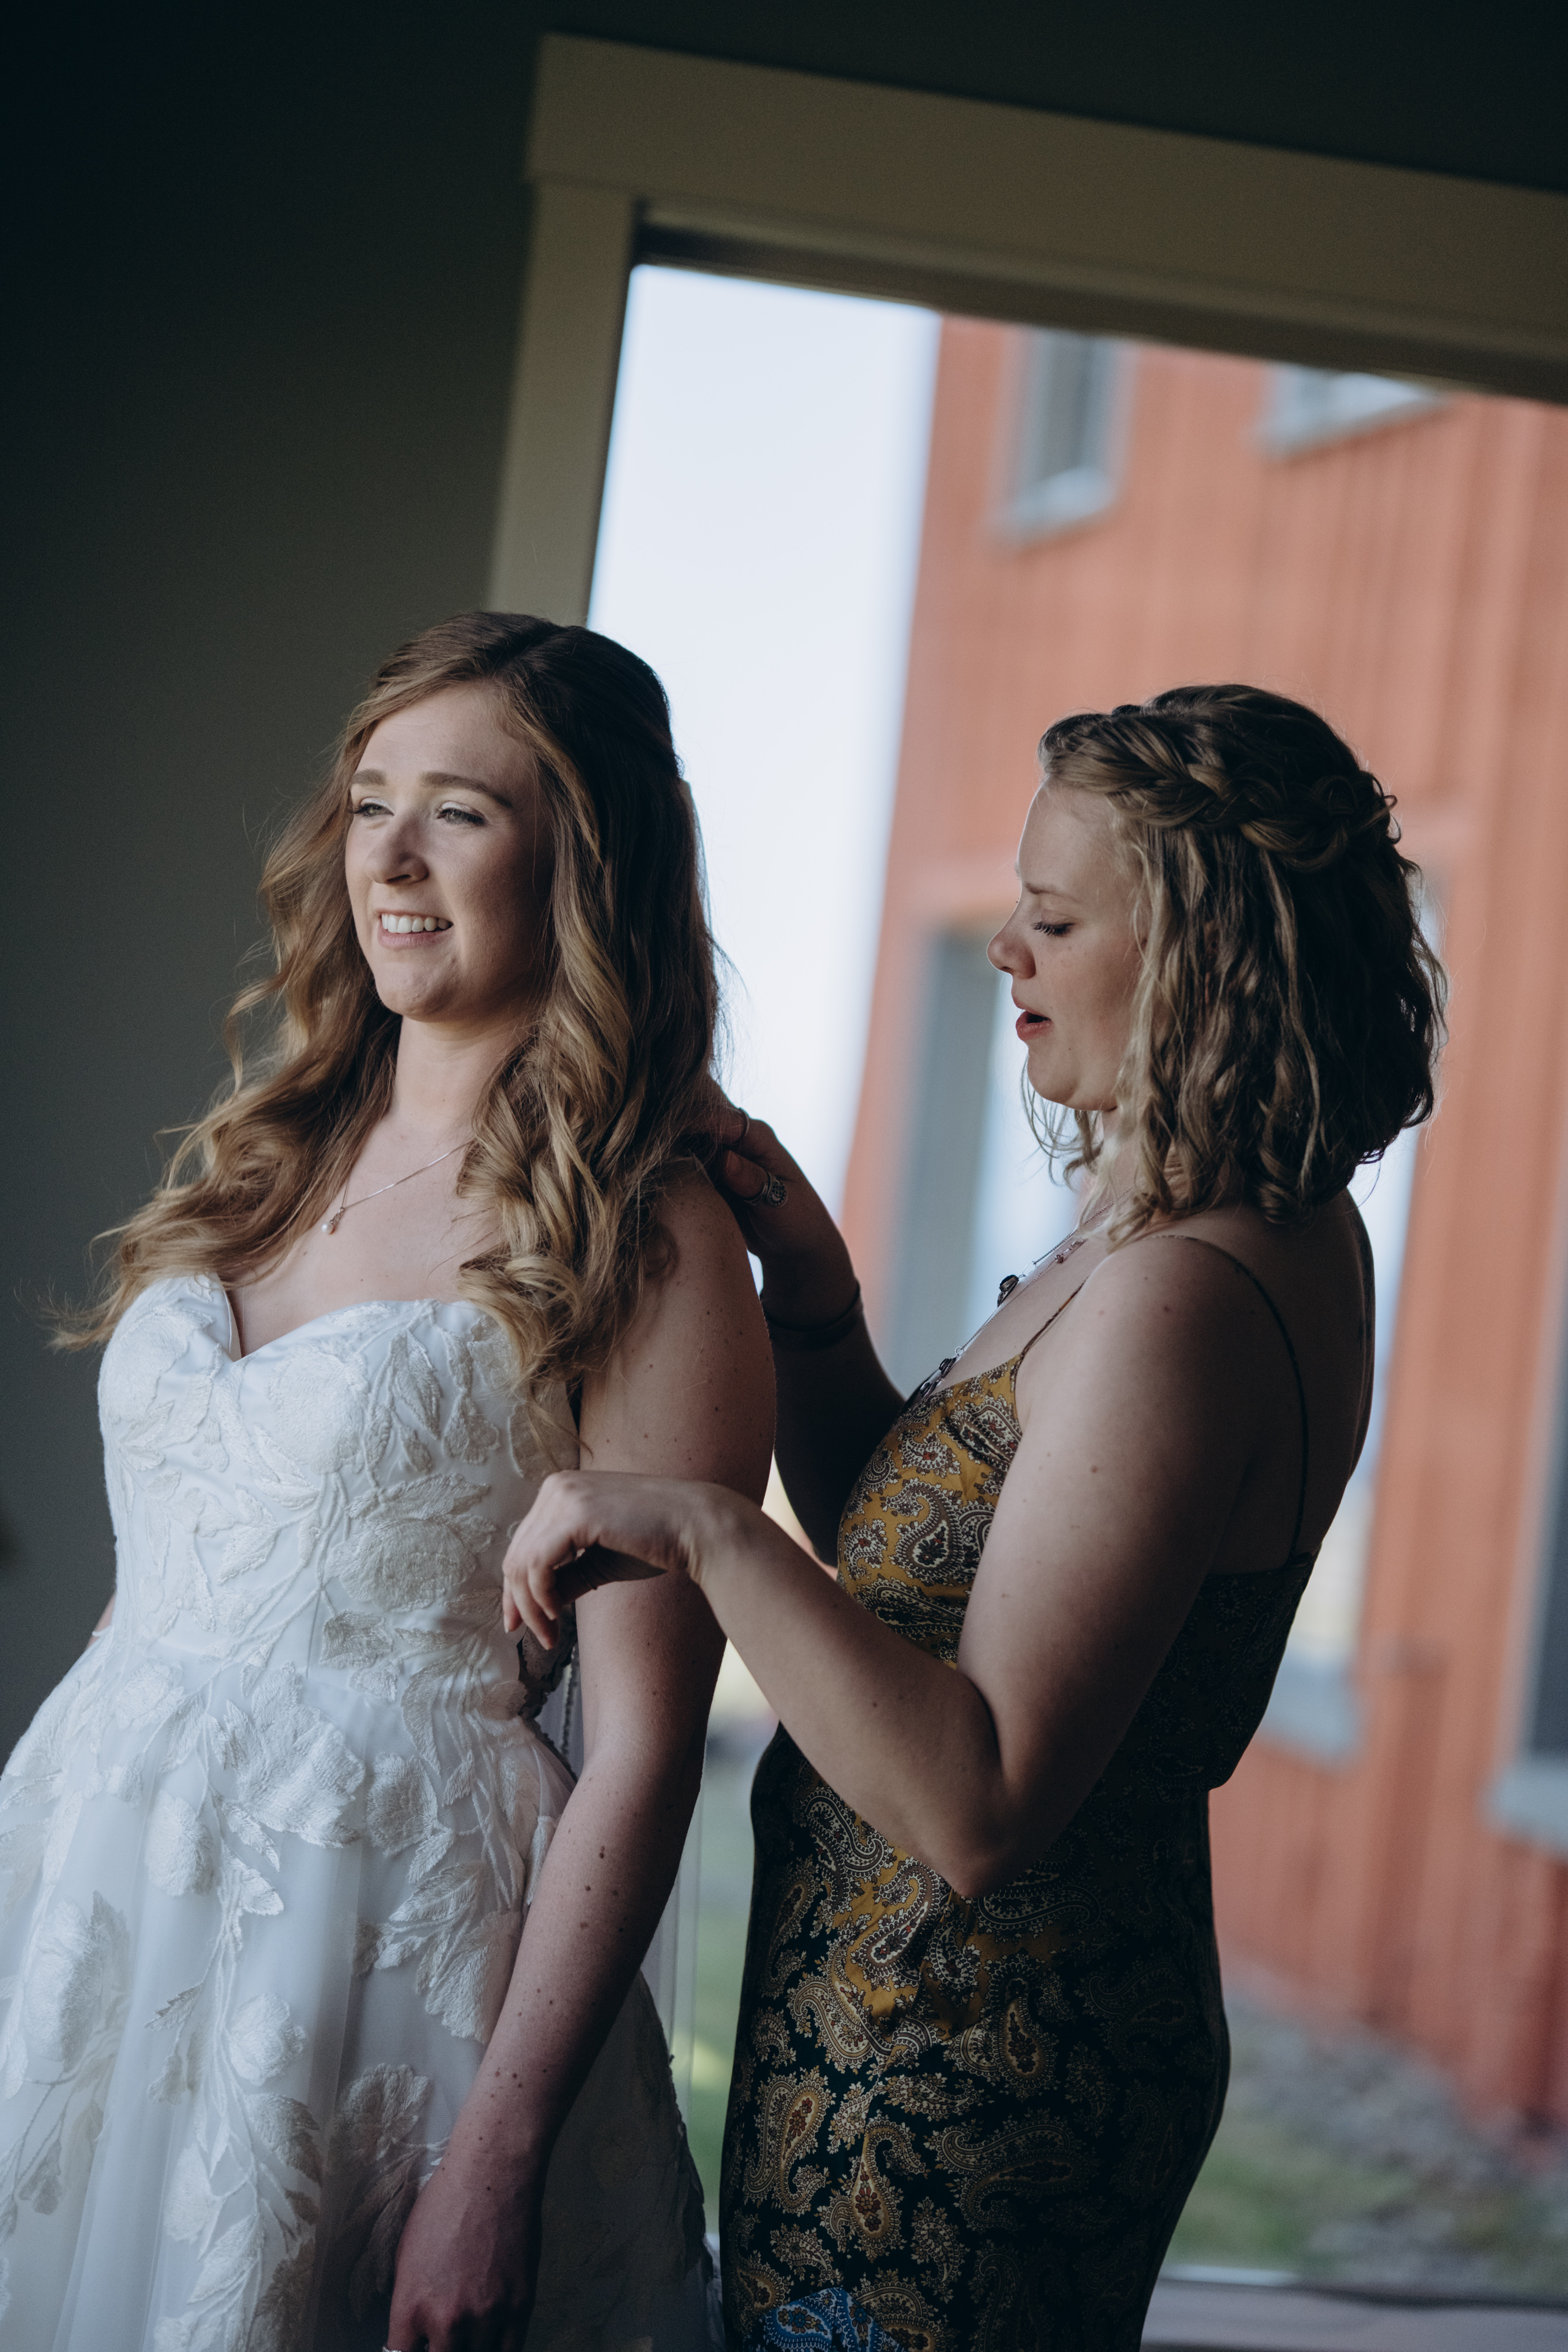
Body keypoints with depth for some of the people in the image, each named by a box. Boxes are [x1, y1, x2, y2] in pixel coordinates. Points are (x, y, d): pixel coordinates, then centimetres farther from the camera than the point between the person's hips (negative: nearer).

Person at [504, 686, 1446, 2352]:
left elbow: (980, 1810, -29)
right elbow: (902, 1550, 14)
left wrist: (706, 1533, -27)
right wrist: (814, 1295, 1)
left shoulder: (1180, 1303, -25)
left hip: (958, 2092, -10)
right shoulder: (1268, 1239, 8)